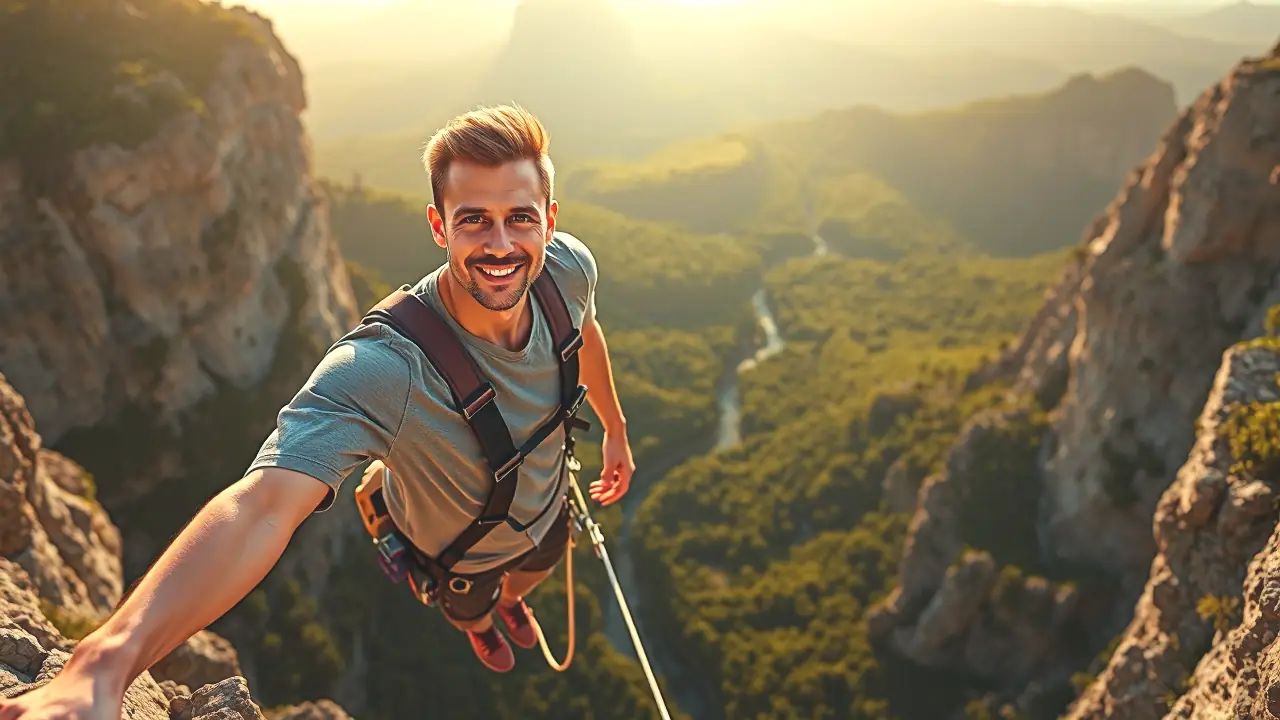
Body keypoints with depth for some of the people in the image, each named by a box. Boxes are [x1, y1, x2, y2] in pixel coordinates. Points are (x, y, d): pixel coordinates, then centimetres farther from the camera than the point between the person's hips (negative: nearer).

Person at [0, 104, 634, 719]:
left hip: (546, 507, 4)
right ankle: (477, 624, 74)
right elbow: (265, 503, -61)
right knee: (471, 609, 33)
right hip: (457, 551, -3)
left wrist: (614, 427, 9)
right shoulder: (378, 368, -49)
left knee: (534, 572, 39)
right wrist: (100, 666, -77)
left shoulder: (568, 266, -30)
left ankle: (510, 600, 78)